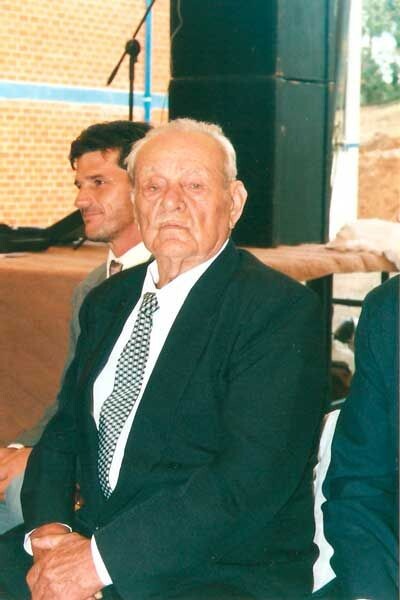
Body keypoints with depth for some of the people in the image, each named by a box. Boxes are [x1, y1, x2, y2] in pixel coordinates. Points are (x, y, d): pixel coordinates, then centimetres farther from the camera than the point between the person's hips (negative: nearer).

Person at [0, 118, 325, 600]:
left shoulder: (281, 308, -10)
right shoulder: (107, 302, 12)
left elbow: (253, 476, -19)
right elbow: (64, 432, 12)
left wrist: (103, 557, -19)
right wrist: (48, 529, -8)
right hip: (92, 543, 6)